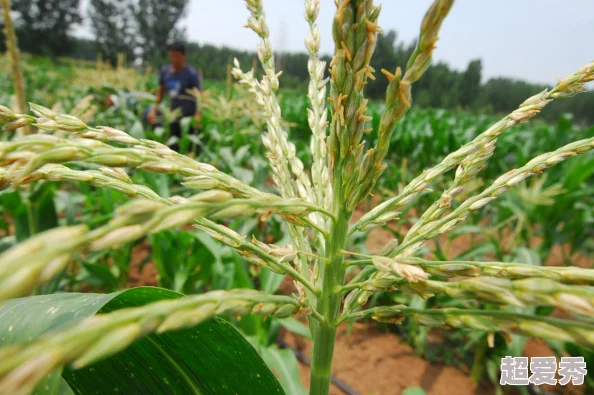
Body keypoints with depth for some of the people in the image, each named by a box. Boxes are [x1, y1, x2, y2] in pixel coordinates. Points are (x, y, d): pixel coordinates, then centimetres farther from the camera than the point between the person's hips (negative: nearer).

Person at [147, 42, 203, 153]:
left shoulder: (191, 73, -7)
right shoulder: (164, 71, 8)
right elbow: (161, 91, 19)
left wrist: (198, 115, -25)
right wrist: (154, 109, 12)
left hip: (188, 117, -5)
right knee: (174, 147, 11)